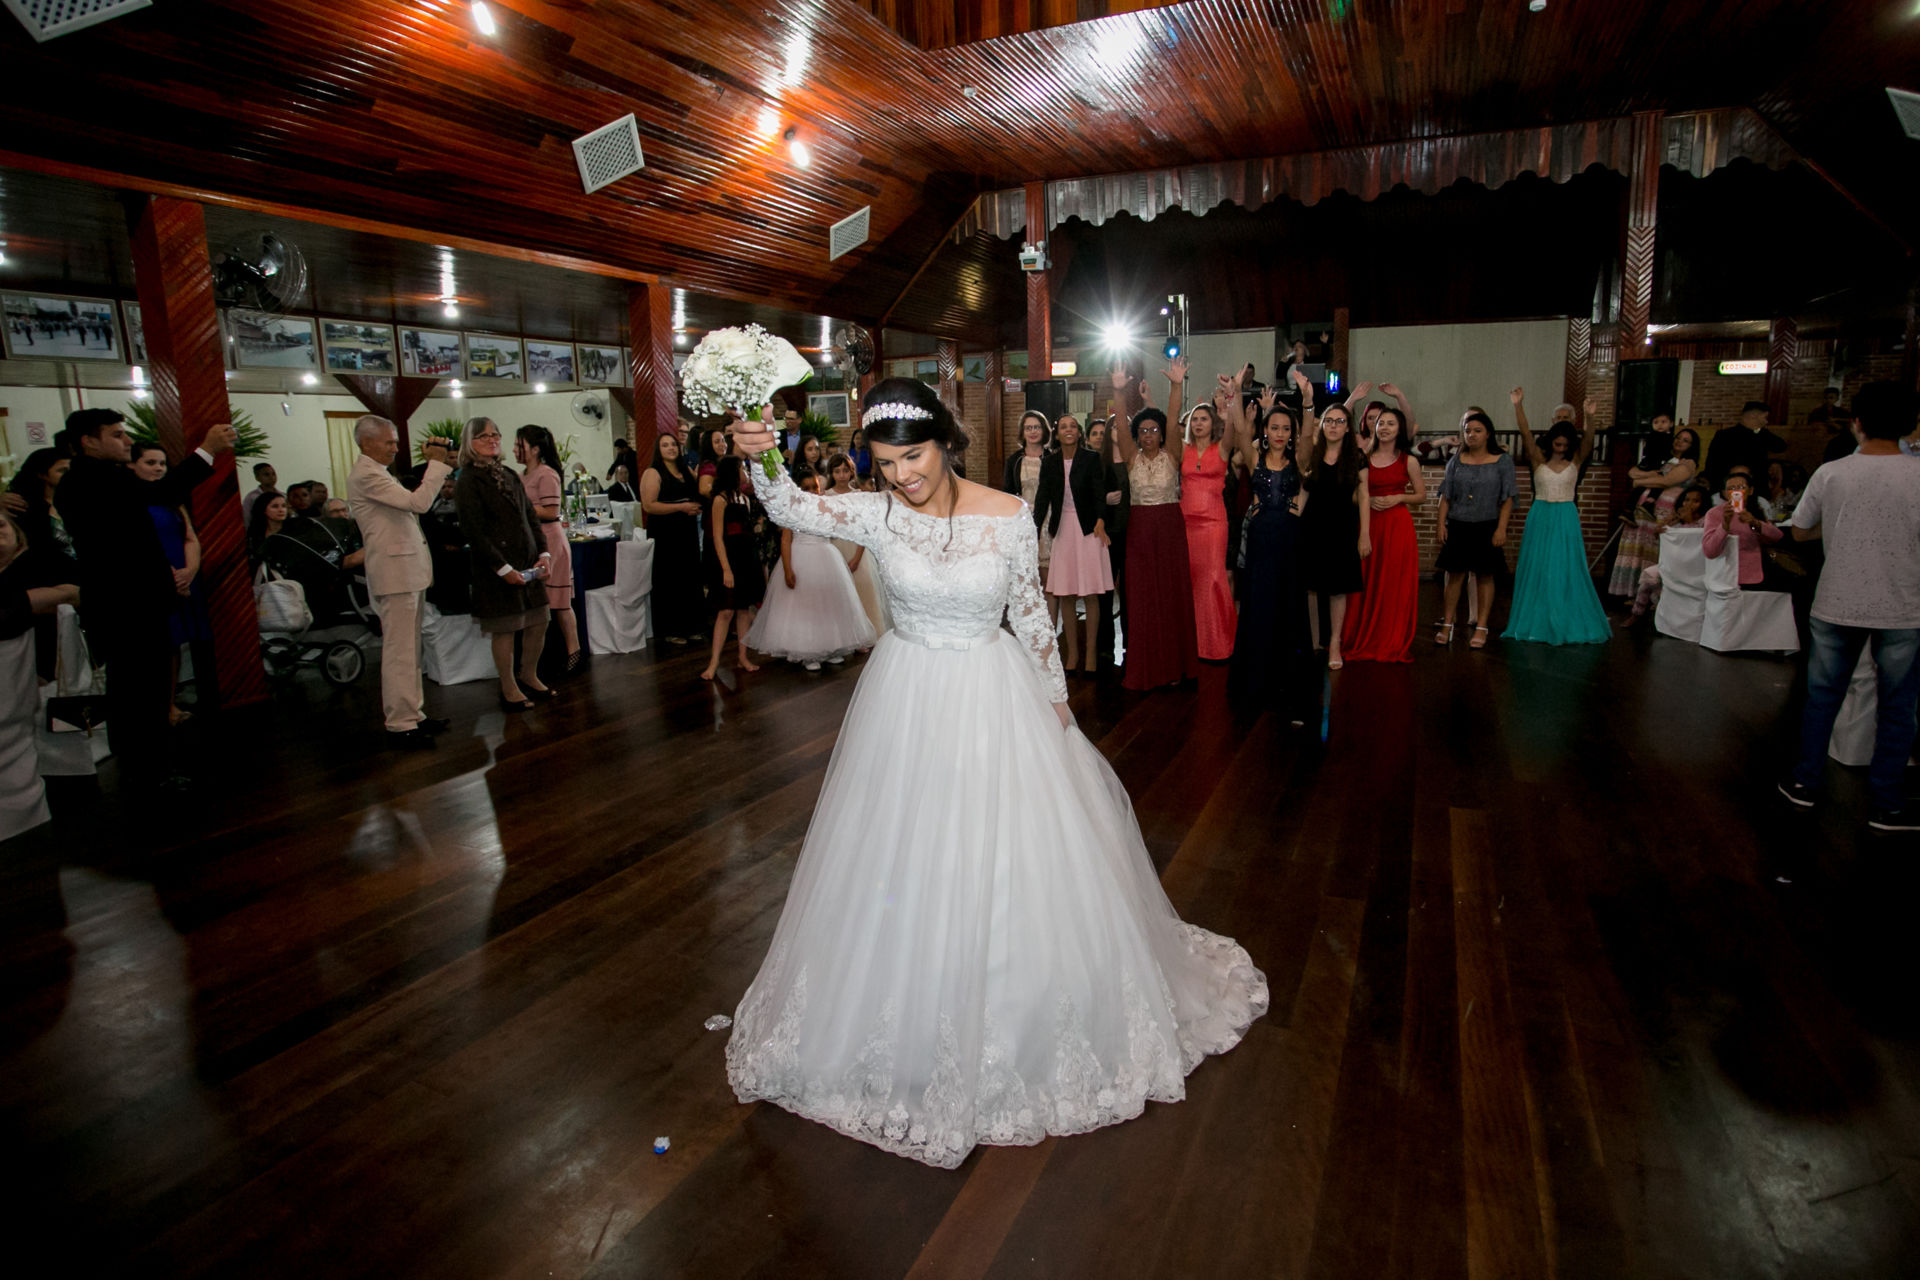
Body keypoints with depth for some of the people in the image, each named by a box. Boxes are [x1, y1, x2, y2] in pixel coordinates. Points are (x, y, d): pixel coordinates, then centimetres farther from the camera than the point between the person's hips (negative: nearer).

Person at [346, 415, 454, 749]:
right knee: (399, 651, -7)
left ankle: (413, 715, 20)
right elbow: (418, 502, -21)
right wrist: (436, 463, -13)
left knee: (410, 650, 13)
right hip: (394, 572, -10)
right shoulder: (365, 475, -14)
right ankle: (400, 725, -2)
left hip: (409, 570, 10)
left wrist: (433, 463, 13)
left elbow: (413, 502, 21)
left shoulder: (377, 473, 19)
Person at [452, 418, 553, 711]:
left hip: (527, 562, 7)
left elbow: (530, 517, 15)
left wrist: (543, 552, 2)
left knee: (539, 621, 9)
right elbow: (473, 531, -12)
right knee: (504, 628, 1)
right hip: (495, 568, -7)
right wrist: (503, 568, -16)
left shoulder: (509, 475, 14)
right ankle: (509, 690, 14)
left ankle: (529, 677, 29)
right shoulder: (467, 480, -7)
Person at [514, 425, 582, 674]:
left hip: (549, 543, -8)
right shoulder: (524, 476, 14)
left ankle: (573, 651, 6)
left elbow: (551, 512, -16)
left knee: (558, 602, -3)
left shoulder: (546, 474, -10)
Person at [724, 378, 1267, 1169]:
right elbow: (793, 510, -20)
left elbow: (1030, 613, -1)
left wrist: (1056, 698, 7)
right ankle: (911, 1028, 37)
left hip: (996, 702, -1)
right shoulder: (878, 514, -8)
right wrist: (762, 461, -40)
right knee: (905, 865, 12)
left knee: (1011, 869, 9)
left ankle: (1024, 1022, 36)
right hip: (907, 703, 1)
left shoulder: (1008, 515, -10)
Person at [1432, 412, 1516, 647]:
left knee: (1484, 576, 4)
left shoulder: (1502, 460, 1)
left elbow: (1508, 498, -2)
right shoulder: (1456, 461, 6)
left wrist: (1501, 528, -9)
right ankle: (1447, 625, 8)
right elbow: (1446, 496, 7)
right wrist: (1441, 524, -1)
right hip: (1457, 526, 2)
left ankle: (1481, 628, 11)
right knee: (1454, 575, 2)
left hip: (1486, 527, -1)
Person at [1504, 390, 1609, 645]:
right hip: (1540, 518, 0)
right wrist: (1518, 406, -26)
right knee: (1537, 570, 4)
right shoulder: (1539, 459, -1)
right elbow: (1526, 434, -13)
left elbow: (1588, 440, -15)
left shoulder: (1576, 460, 2)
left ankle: (1567, 623, 10)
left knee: (1566, 571, 2)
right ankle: (1537, 622, 13)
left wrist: (1590, 417, -33)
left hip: (1566, 520, 0)